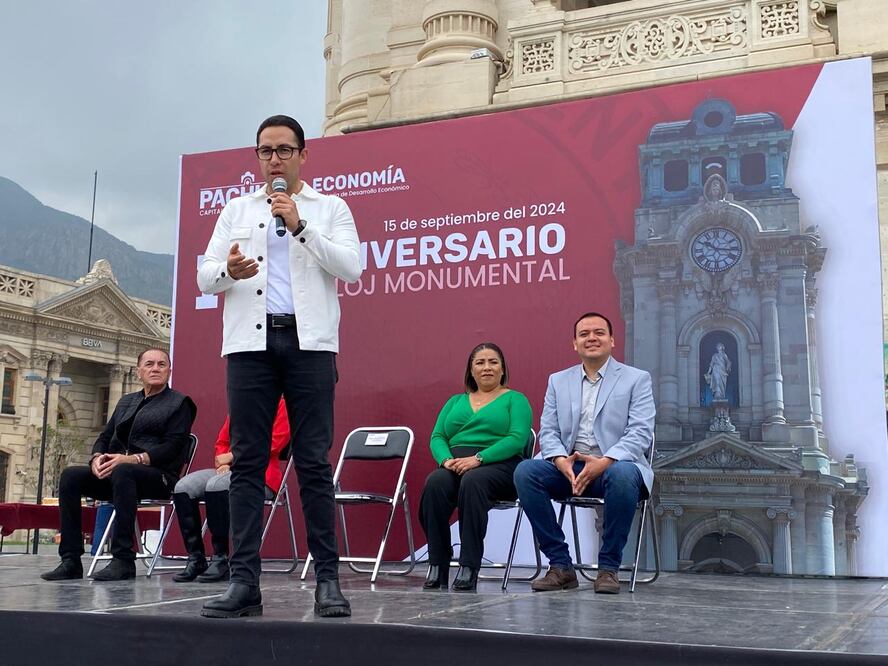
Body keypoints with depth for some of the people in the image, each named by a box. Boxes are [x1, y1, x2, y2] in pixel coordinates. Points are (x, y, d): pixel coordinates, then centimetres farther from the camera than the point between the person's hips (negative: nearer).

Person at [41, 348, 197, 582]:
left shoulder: (179, 403, 5)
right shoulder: (126, 401, 25)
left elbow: (172, 448, -8)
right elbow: (105, 437, 19)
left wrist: (132, 459, -21)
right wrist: (97, 457, -5)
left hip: (158, 476, -6)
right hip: (116, 472, 6)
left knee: (122, 473, -38)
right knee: (70, 476, -18)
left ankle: (123, 560, -37)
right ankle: (70, 561, -20)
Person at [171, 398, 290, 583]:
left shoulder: (280, 405, 1)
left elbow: (276, 442, -10)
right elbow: (222, 441, 22)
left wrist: (232, 456, -9)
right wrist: (222, 462, -2)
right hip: (229, 471, 7)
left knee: (217, 485, -34)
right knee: (183, 487, -17)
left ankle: (221, 561, -25)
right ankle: (195, 559, -13)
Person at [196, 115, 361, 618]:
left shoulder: (331, 208, 12)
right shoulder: (237, 210, 18)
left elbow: (352, 268, -2)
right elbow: (205, 277, 12)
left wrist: (300, 226, -10)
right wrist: (228, 269, -11)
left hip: (309, 342, -2)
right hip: (250, 342, 2)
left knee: (314, 461, -4)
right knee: (248, 461, -1)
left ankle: (328, 578, 0)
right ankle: (245, 581, 1)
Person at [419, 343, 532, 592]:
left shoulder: (515, 400, 12)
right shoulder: (455, 401, 25)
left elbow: (517, 439, -5)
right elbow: (437, 437, 14)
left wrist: (478, 458, -18)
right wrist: (446, 460, -9)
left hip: (499, 466, -3)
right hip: (454, 466, 3)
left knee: (473, 482, -38)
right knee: (435, 483, -32)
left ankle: (469, 568, -37)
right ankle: (437, 565, -28)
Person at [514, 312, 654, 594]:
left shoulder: (636, 379, 5)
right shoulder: (558, 381, 16)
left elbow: (641, 432, -7)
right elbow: (548, 431, 9)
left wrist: (604, 462, -23)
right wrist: (561, 460, -15)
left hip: (616, 465, -3)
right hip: (568, 468, 3)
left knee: (622, 475, -38)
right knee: (525, 471, -25)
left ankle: (608, 567, -20)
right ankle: (560, 565, -17)